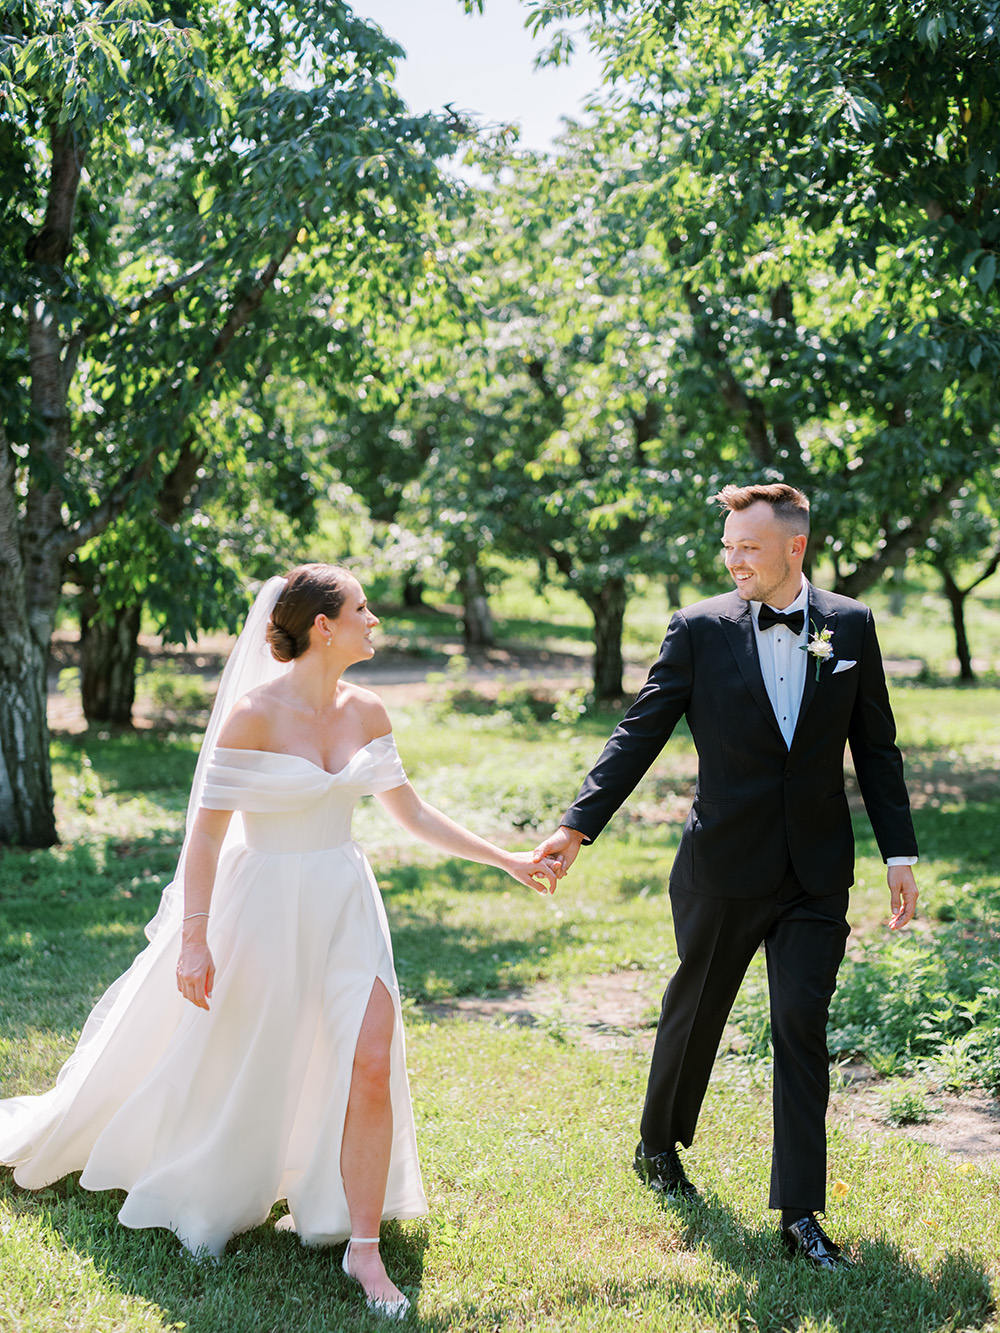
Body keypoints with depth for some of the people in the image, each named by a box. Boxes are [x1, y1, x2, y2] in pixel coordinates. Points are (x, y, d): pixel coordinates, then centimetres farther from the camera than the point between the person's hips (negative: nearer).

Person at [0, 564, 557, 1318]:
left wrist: (507, 860, 8)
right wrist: (194, 939, -18)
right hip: (266, 908, -4)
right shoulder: (254, 712, -17)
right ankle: (205, 1199, 41)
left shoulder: (365, 711, 1)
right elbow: (206, 832, -15)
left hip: (345, 904, 4)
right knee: (230, 1068, 12)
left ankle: (365, 1248, 4)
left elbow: (412, 813, 9)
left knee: (372, 1066, -8)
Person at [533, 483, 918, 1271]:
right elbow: (640, 735, -7)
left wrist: (900, 854, 5)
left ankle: (801, 1213, 5)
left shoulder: (851, 626, 1)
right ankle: (659, 1143, 40)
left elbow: (876, 748, 6)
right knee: (694, 1013, 15)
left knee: (802, 1029, -2)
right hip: (724, 870, -1)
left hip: (817, 875, 1)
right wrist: (579, 825, -16)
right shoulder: (700, 630, -6)